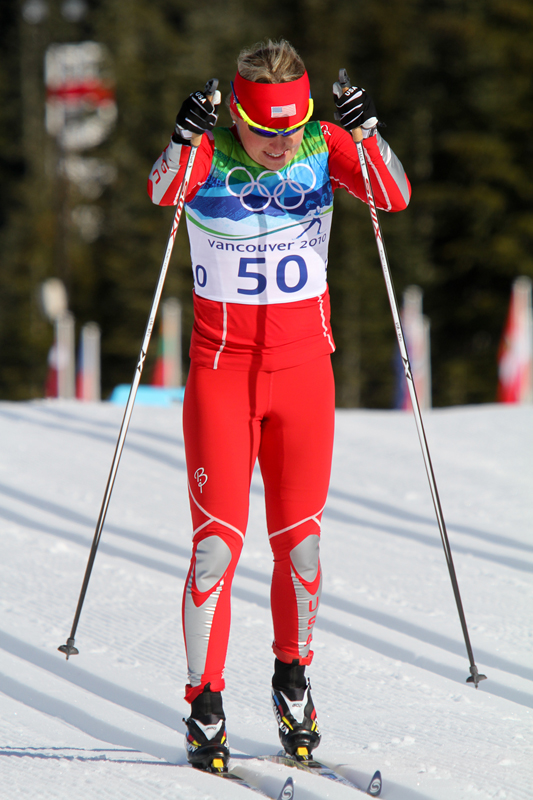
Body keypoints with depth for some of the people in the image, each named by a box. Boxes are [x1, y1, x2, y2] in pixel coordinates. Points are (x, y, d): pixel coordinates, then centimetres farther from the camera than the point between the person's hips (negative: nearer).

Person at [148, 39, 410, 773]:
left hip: (304, 368, 2)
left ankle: (292, 677, 27)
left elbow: (394, 198, -18)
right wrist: (182, 143, -50)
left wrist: (369, 136, -35)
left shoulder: (325, 148, -5)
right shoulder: (207, 154, -11)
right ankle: (205, 705, 2)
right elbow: (162, 192, -31)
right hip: (223, 369, -2)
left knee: (300, 540, 5)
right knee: (218, 541, -8)